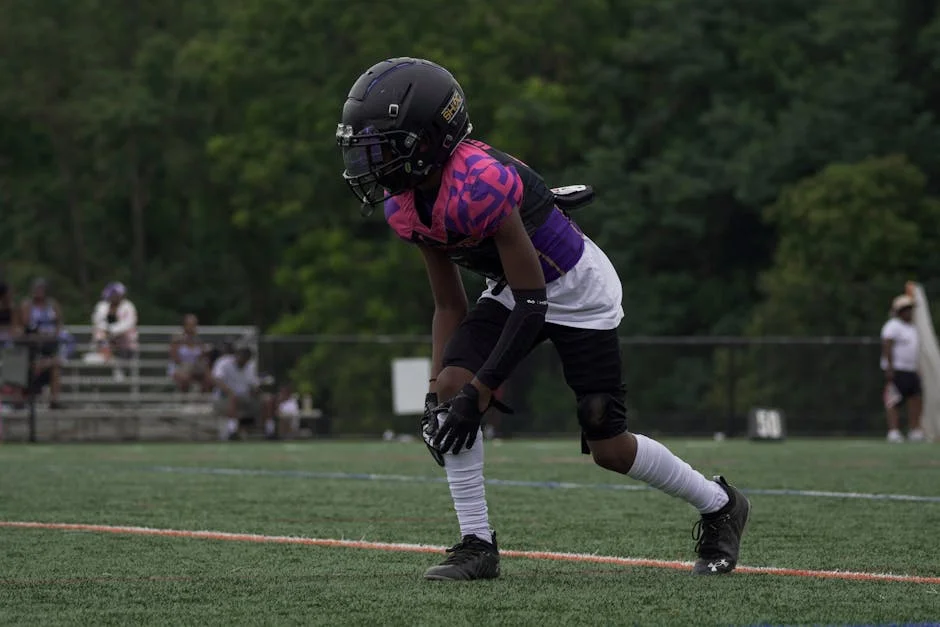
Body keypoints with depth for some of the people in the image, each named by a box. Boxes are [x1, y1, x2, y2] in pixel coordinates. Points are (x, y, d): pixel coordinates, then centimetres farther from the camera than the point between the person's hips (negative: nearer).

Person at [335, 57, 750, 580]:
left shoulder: (480, 183, -36)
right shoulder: (405, 207, -9)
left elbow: (532, 302, -31)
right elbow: (450, 306, 2)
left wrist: (480, 390, -29)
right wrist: (439, 392, -7)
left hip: (577, 292, -7)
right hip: (512, 290, 7)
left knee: (607, 447, -4)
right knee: (451, 391, -15)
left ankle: (720, 506, 22)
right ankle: (478, 546, -7)